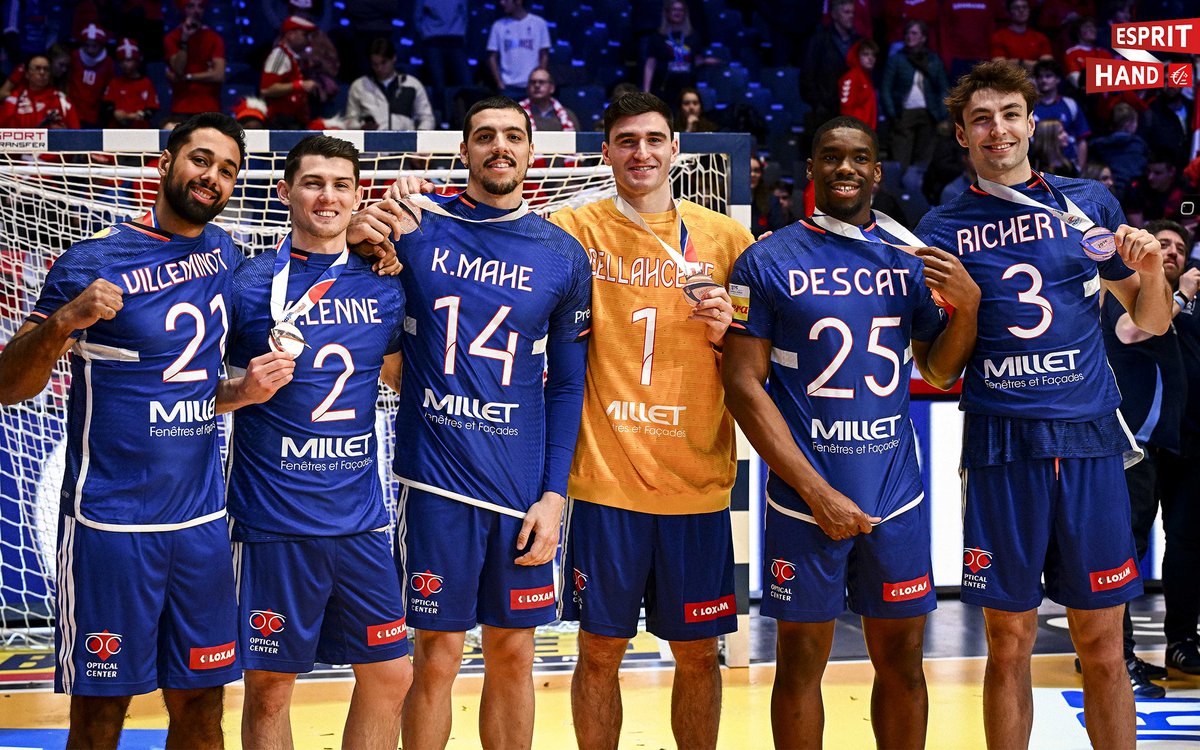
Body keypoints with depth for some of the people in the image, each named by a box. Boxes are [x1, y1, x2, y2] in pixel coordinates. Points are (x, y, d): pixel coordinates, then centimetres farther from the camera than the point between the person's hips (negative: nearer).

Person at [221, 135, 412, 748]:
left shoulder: (383, 287, 6)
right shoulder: (248, 283, -5)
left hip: (360, 518, 4)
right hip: (272, 520, -4)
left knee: (390, 675, 8)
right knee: (269, 687, 5)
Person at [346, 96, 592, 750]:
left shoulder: (563, 255, 6)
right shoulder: (417, 225, 0)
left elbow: (567, 385, 8)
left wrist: (553, 494, 0)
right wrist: (355, 234, -13)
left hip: (522, 489, 2)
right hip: (435, 480, -2)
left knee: (512, 656, 10)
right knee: (437, 656, 2)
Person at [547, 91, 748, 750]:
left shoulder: (726, 238, 7)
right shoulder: (573, 232, 2)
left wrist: (724, 333, -9)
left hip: (697, 478, 2)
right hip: (605, 475, -1)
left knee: (698, 652, 9)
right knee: (600, 649, 6)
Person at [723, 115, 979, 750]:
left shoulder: (909, 261, 8)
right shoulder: (767, 262, -4)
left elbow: (940, 372, 15)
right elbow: (743, 384, -8)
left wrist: (967, 305, -7)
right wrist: (817, 492, -14)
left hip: (896, 498, 3)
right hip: (806, 499, -3)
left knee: (901, 662, 10)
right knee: (801, 661, 6)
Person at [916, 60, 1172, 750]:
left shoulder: (1090, 202, 10)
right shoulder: (943, 229, 5)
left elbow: (1152, 322, 16)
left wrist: (1150, 270, -4)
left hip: (1091, 442, 1)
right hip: (1003, 449, -1)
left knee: (1103, 651, 4)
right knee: (1009, 647, 5)